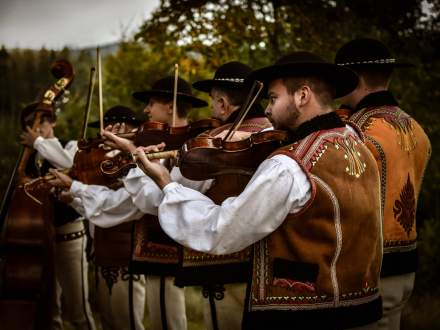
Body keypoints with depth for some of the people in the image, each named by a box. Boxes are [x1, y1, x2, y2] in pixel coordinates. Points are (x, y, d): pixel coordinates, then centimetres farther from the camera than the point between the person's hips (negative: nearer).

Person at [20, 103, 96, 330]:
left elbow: (68, 162, -23)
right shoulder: (30, 159, 13)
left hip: (68, 234, -5)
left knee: (78, 309, -4)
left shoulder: (71, 146, 2)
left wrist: (38, 142, -13)